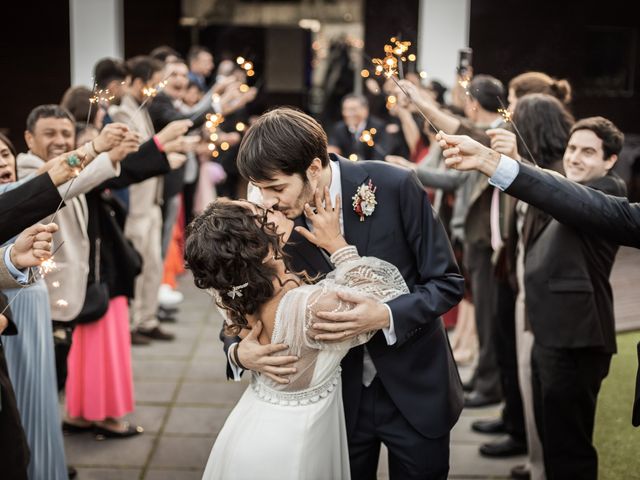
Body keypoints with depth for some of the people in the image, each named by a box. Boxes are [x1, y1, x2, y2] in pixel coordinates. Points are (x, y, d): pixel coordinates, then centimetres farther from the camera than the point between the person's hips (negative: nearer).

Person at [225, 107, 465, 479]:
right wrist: (239, 350, -23)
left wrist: (386, 316, -30)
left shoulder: (395, 187, -19)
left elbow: (447, 281, -13)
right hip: (339, 397, 2)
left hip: (413, 389, -1)